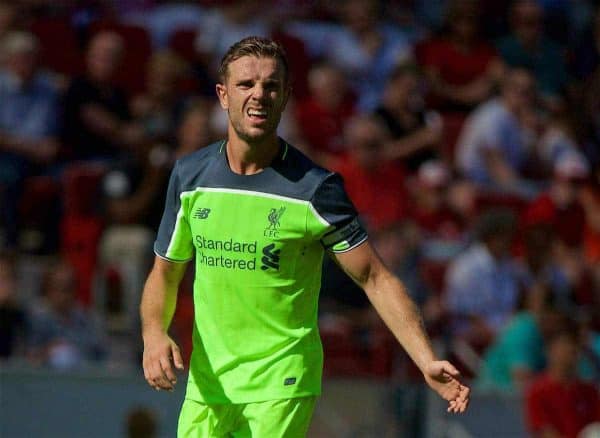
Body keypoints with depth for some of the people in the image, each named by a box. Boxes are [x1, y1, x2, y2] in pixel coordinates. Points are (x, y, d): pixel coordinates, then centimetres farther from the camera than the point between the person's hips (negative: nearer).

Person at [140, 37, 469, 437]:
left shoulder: (314, 188, -10)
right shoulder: (189, 175, 3)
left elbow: (375, 279, -9)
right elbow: (165, 273, 12)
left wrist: (427, 361, -19)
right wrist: (154, 335, -9)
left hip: (282, 385, -4)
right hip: (206, 384, 4)